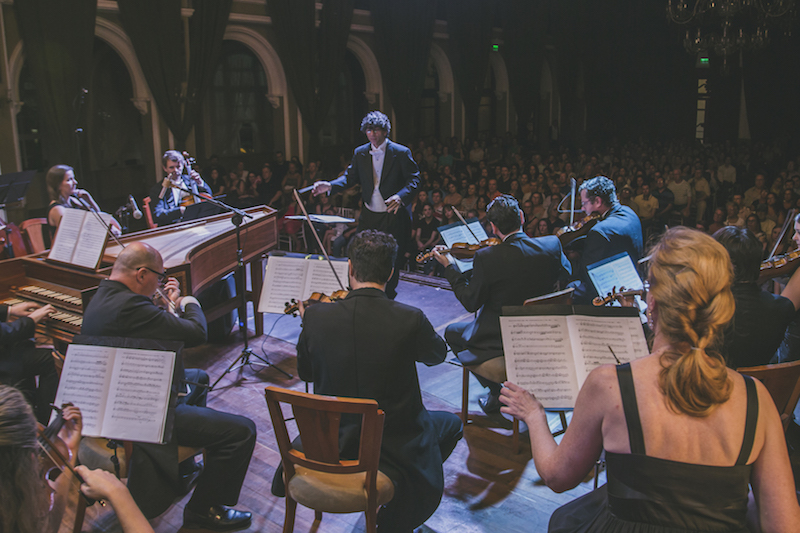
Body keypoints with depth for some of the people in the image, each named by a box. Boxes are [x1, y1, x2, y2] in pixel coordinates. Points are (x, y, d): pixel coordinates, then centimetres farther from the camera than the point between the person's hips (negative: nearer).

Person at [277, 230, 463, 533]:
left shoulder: (316, 318, -15)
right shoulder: (410, 319, -22)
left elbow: (305, 373, 3)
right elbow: (437, 355, 1)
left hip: (329, 442, 5)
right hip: (395, 446, -5)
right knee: (451, 425, 26)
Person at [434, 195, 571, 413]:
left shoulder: (486, 257, -23)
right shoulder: (552, 245, -12)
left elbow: (471, 303, -13)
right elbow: (566, 275, 7)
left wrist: (450, 267, -3)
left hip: (500, 339, -5)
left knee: (452, 332, 21)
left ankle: (496, 394, 17)